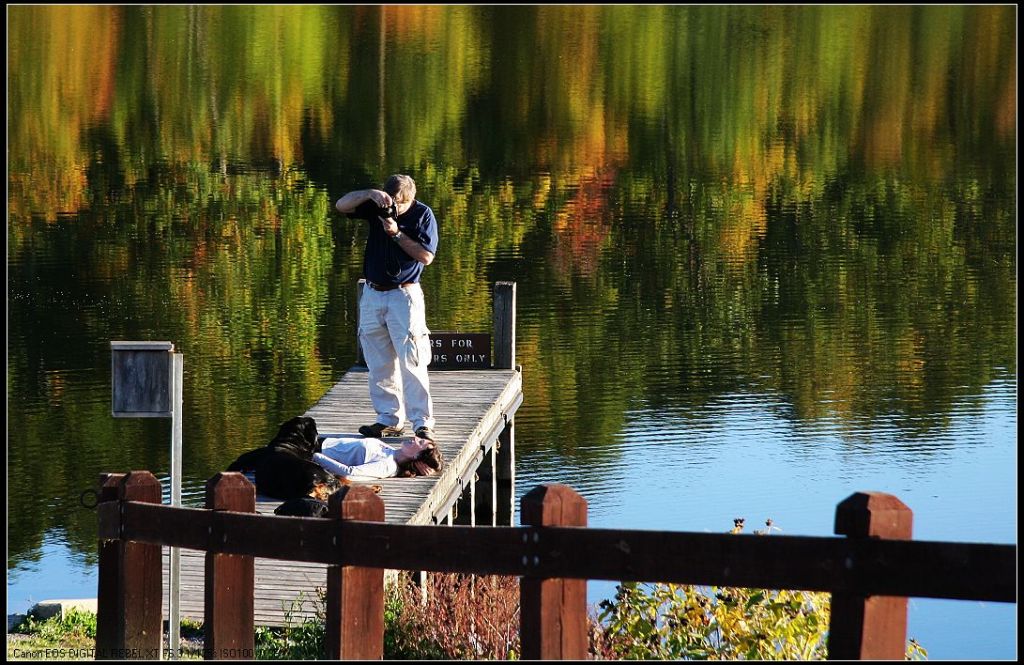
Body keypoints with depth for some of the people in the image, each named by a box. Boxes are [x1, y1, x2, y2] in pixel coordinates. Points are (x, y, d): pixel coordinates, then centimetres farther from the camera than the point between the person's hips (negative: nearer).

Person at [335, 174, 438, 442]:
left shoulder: (423, 214, -5)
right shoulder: (377, 208, 5)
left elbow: (426, 256, -11)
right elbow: (341, 205, -4)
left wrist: (397, 234, -17)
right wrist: (369, 194, -18)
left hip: (404, 294, -5)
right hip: (373, 295, 5)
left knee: (411, 361, -11)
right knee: (380, 364, 7)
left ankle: (423, 423, -11)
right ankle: (390, 419, 14)